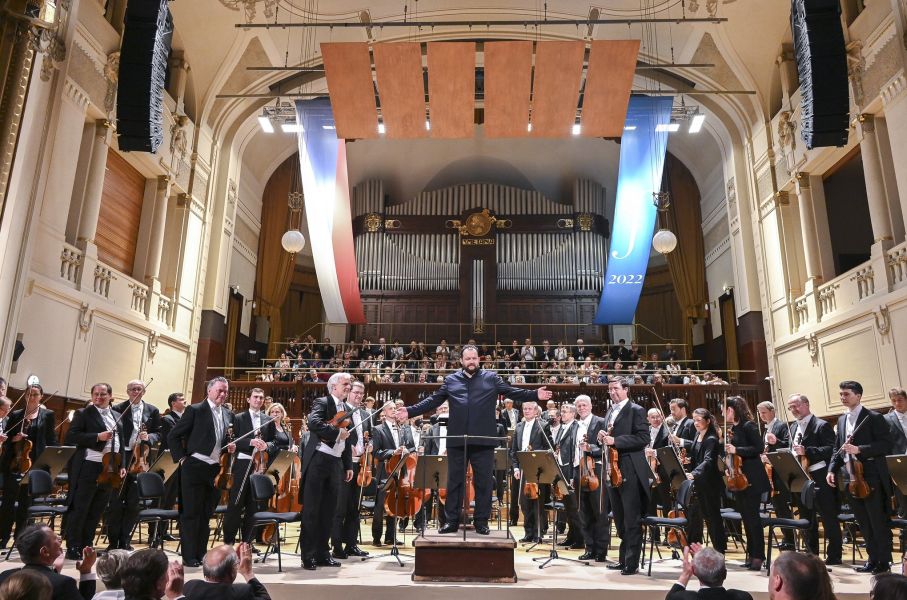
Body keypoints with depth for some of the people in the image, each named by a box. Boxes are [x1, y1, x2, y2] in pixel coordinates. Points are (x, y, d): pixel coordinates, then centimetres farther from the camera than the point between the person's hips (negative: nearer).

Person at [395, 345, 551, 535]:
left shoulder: (491, 378, 6)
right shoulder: (451, 380, 10)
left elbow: (512, 392, 1)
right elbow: (433, 400, 9)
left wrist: (535, 394, -12)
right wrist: (411, 411, 1)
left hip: (484, 440, -1)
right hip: (456, 440, 1)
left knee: (483, 481, 6)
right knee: (454, 481, 9)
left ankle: (481, 521, 18)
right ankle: (452, 520, 21)